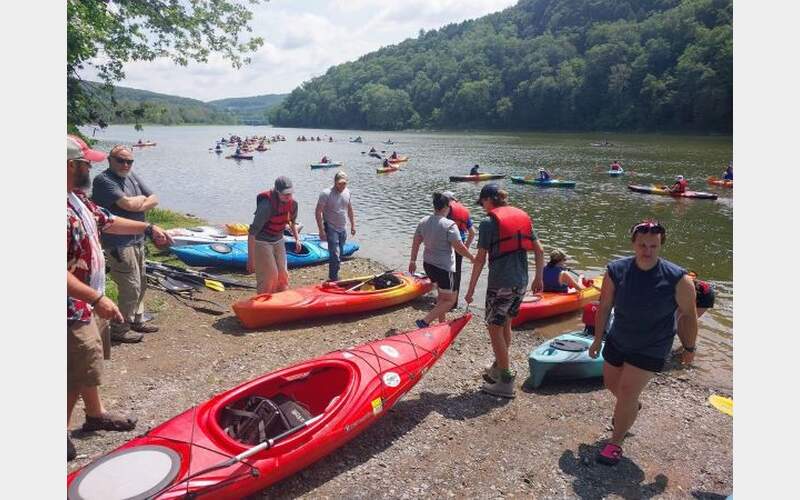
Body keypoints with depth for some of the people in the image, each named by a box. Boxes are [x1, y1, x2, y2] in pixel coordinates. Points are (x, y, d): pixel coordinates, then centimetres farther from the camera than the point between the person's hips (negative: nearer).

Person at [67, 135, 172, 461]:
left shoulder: (78, 199, 4)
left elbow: (107, 221, 22)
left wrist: (148, 228, 25)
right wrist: (97, 299, -31)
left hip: (88, 305, 10)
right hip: (73, 310, -10)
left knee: (90, 363, 24)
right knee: (77, 376, 5)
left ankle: (95, 414, 43)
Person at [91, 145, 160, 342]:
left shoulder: (132, 176, 12)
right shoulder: (103, 180, -14)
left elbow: (154, 200, 6)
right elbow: (128, 204, -25)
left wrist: (136, 205, -11)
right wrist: (142, 198, -5)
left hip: (137, 240, 9)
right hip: (119, 243, -9)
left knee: (141, 283, 18)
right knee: (131, 287, -6)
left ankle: (137, 321, 34)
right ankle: (119, 329, 10)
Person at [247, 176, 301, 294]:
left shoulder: (292, 203, -9)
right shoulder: (266, 205, -30)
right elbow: (252, 232, -28)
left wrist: (297, 238, 6)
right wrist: (251, 259, -29)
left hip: (279, 241, 6)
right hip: (262, 242, -6)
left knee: (282, 275, 9)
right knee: (269, 276, -6)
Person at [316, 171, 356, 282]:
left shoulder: (347, 192, 2)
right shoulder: (326, 193, -18)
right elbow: (318, 212, -16)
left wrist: (353, 225, 16)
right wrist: (321, 230, -19)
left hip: (343, 229, 7)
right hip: (331, 229, -7)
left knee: (339, 255, 14)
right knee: (335, 255, -12)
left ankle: (333, 277, 28)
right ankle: (333, 279, -2)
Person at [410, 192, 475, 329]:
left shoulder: (423, 221, 1)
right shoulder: (449, 225, -19)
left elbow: (416, 242, 7)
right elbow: (459, 247, -17)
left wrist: (412, 261, 17)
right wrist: (472, 258, -1)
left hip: (428, 264, 8)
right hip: (444, 267, -8)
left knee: (441, 294, 26)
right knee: (450, 300, 5)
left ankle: (442, 322, 35)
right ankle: (425, 321, -6)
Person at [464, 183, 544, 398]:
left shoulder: (488, 223, -9)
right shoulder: (524, 217, 9)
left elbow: (480, 259, -11)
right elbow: (539, 251, 9)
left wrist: (471, 289, -6)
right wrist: (538, 278, 17)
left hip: (500, 284, -7)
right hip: (521, 283, 7)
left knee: (495, 329, 4)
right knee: (506, 326, 21)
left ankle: (506, 382, 8)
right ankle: (498, 369, 35)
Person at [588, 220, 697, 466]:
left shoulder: (678, 279, -21)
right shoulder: (616, 270, -15)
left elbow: (689, 315, -6)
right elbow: (604, 307, -4)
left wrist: (689, 348, 2)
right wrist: (598, 339, 3)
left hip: (651, 349, -4)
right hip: (618, 341, 4)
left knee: (627, 393, -7)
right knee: (611, 383, 20)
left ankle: (616, 443, 14)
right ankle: (631, 408, 55)